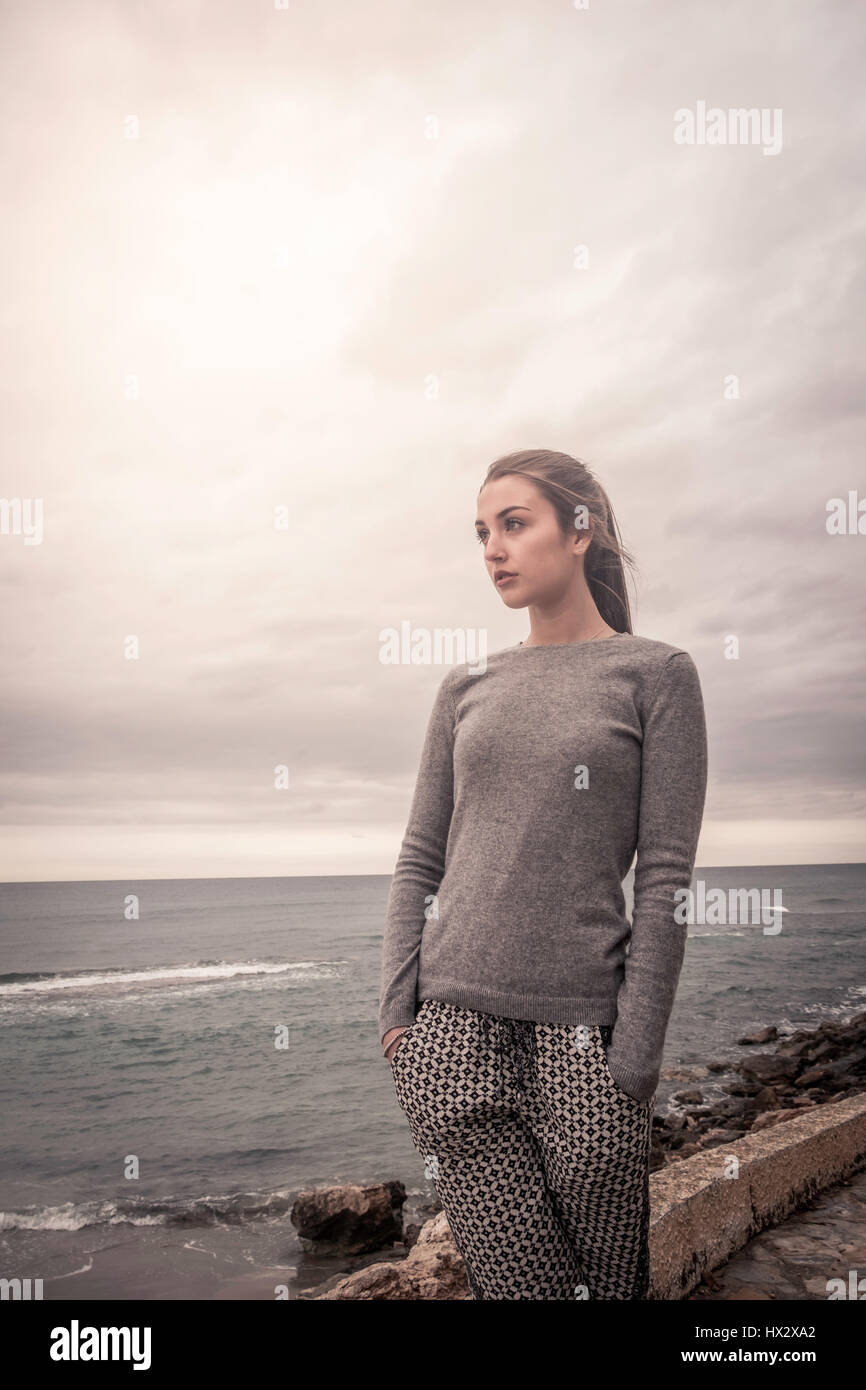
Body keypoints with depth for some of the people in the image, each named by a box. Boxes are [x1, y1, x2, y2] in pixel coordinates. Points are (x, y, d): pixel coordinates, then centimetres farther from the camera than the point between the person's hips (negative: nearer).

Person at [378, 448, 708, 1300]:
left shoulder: (656, 674, 2)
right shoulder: (466, 689, 12)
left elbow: (666, 879, -3)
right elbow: (419, 861, 11)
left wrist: (634, 1055, -8)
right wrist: (396, 1011, 2)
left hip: (582, 1030, -2)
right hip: (450, 1022, 3)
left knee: (607, 1282, 7)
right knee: (520, 1282, 3)